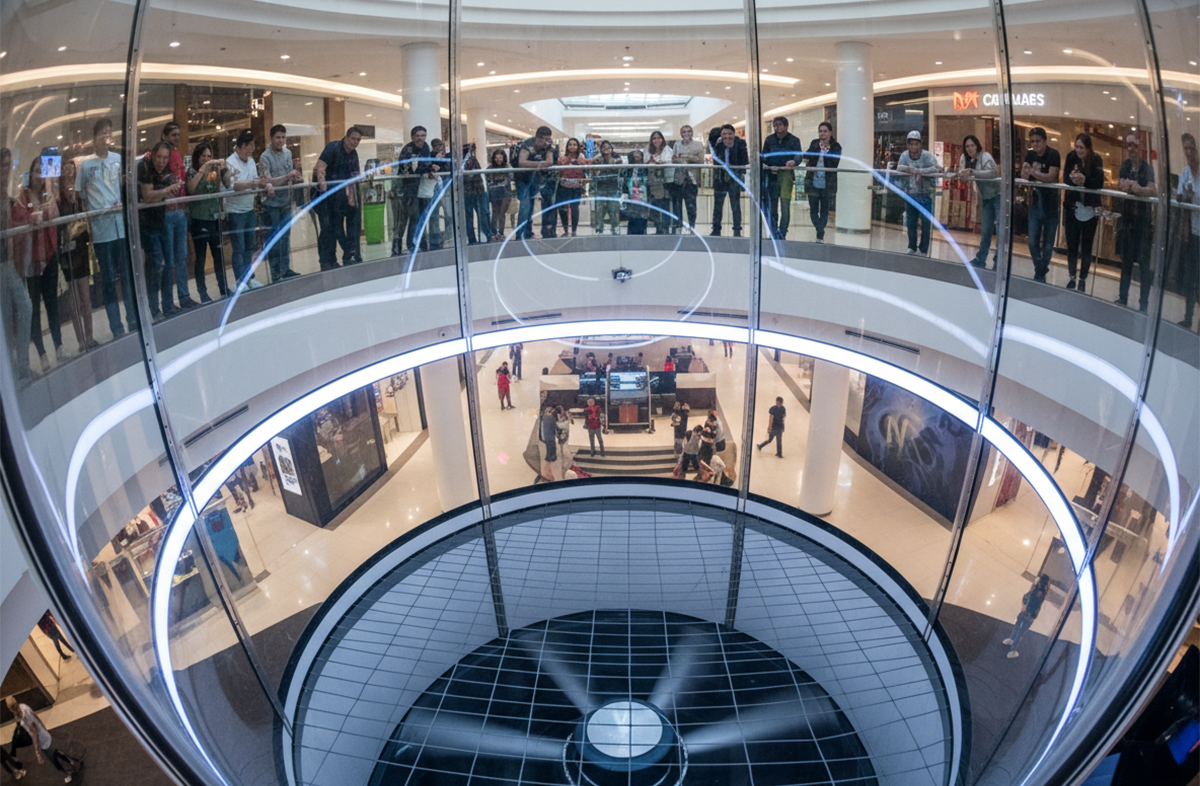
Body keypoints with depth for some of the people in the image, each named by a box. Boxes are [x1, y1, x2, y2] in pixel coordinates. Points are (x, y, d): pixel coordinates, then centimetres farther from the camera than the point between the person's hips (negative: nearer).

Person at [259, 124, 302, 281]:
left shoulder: (287, 153, 9)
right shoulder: (265, 157, -11)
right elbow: (267, 181, -18)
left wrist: (295, 177, -5)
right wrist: (287, 176, -25)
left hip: (286, 201, 6)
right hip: (272, 203, -6)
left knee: (286, 236, 13)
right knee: (274, 239, -1)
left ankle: (286, 269, 23)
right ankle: (275, 274, 5)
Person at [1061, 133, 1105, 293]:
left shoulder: (1096, 160, -6)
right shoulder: (1071, 158, -1)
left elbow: (1099, 182, -15)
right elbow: (1065, 179, -8)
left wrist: (1084, 181, -33)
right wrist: (1073, 180, -30)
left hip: (1090, 209, -1)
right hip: (1072, 208, 1)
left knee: (1086, 247, 6)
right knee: (1072, 245, 6)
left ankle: (1083, 279, 15)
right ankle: (1072, 277, 19)